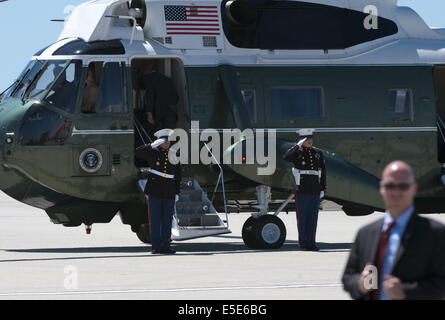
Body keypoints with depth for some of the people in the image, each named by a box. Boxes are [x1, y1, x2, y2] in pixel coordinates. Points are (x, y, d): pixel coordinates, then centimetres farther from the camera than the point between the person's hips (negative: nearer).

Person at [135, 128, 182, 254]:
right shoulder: (153, 153, 1)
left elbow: (178, 176, 12)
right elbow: (138, 152, -12)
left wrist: (177, 193, 8)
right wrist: (152, 145, -20)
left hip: (169, 194, 2)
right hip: (155, 192, -2)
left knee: (167, 221, 3)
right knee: (155, 220, -2)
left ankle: (165, 246, 8)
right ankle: (156, 247, 3)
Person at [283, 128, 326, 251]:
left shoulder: (318, 153, 13)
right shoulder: (297, 152, 0)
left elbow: (323, 172, 14)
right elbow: (286, 157, -22)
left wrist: (322, 189, 8)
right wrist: (298, 145, -20)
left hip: (315, 191, 4)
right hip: (302, 190, -4)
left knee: (313, 217, 5)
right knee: (302, 217, -1)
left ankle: (311, 242, 11)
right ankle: (303, 242, 3)